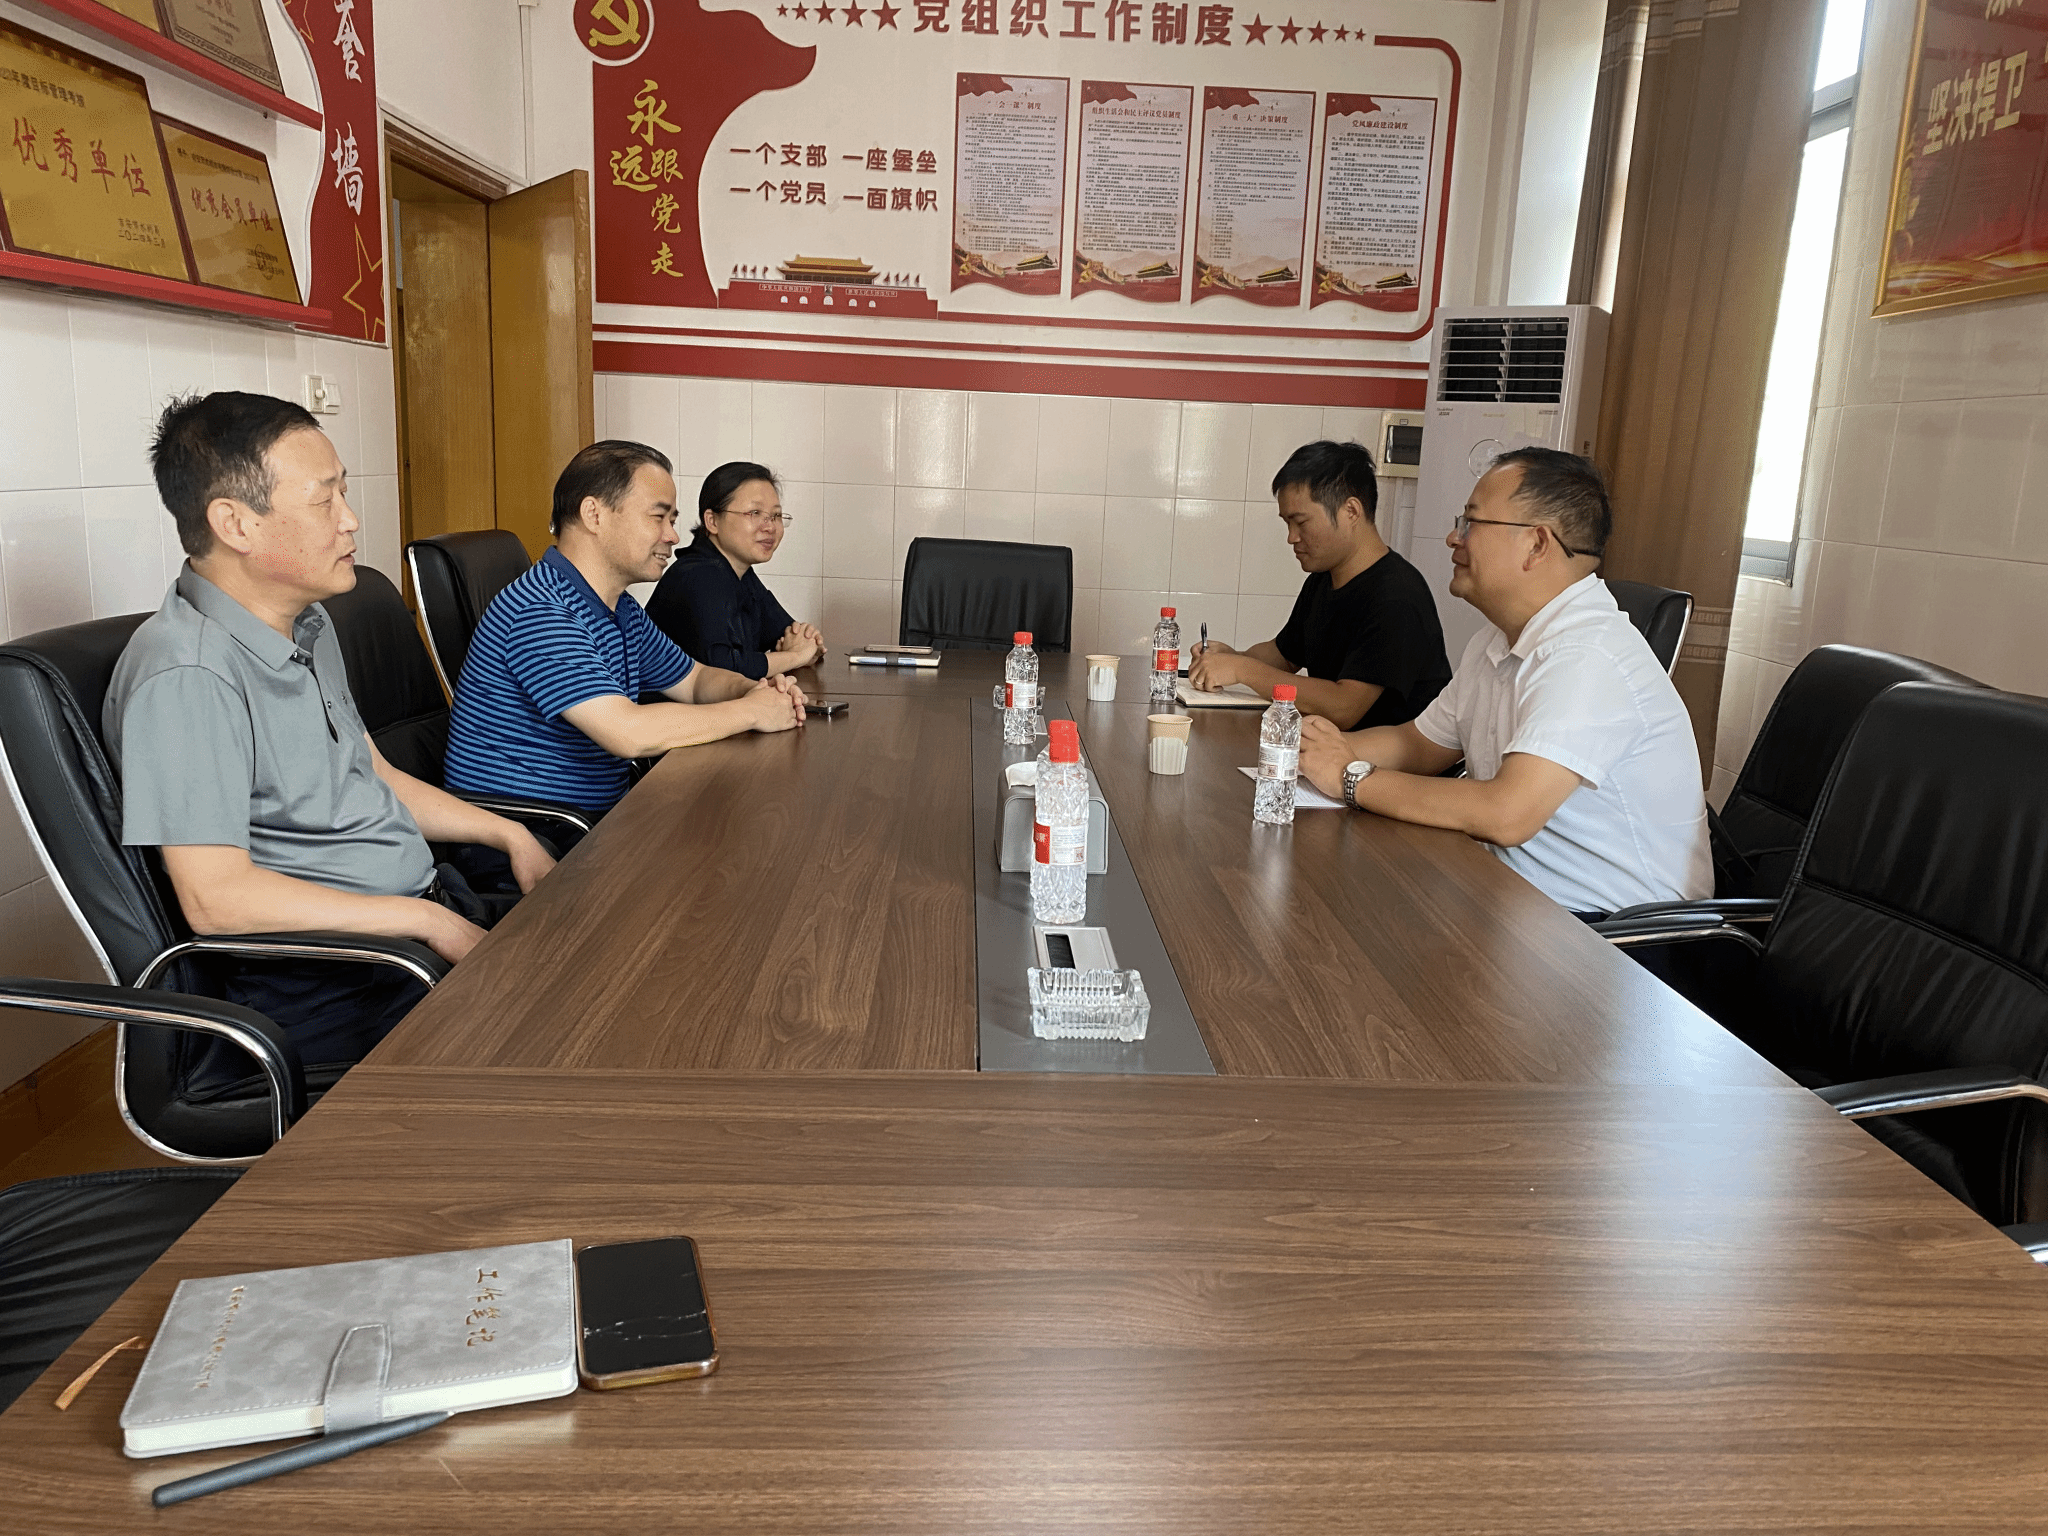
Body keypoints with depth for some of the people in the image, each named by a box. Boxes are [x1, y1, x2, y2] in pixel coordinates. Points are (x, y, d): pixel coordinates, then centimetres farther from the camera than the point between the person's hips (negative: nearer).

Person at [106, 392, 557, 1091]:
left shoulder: (309, 625, 14)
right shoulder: (185, 675, -19)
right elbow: (217, 897, -23)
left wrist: (509, 835, 12)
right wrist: (427, 921, -22)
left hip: (425, 906, 9)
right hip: (321, 985, -9)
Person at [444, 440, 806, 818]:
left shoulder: (622, 610, 11)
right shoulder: (536, 612, -21)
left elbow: (696, 679, 24)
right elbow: (630, 733, -28)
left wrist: (755, 689, 0)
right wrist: (753, 711, -17)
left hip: (597, 821, 9)